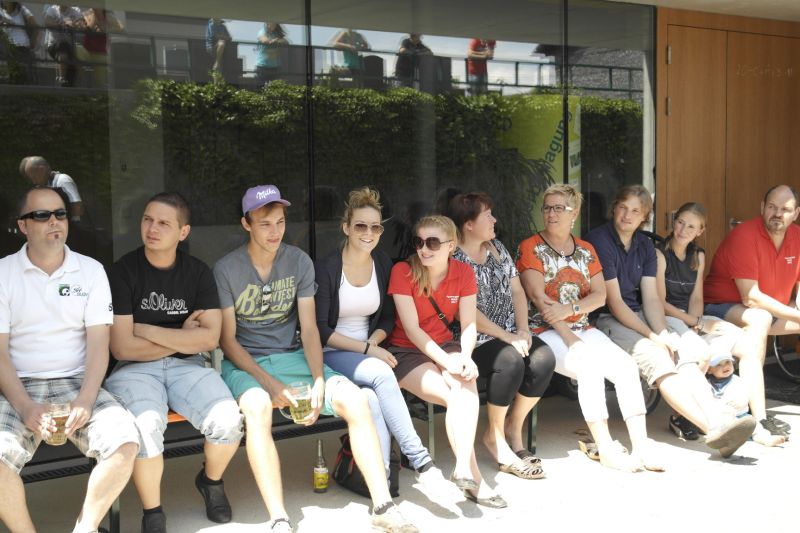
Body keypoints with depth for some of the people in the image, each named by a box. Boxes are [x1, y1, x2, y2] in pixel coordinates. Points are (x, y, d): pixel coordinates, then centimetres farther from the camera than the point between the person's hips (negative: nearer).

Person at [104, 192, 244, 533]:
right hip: (135, 368, -2)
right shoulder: (122, 272, -4)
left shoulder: (198, 272, 4)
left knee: (228, 420, -24)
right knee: (147, 425, -33)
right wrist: (182, 335, -5)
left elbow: (209, 338, -6)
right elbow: (121, 347, -10)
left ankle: (211, 480, 11)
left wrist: (147, 330, -10)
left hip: (186, 365, 2)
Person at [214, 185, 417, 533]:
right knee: (257, 407, -38)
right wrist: (269, 383, -19)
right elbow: (227, 340, -7)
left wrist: (319, 381, -14)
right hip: (244, 362, -3)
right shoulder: (226, 269, -7)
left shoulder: (300, 262, 2)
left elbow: (309, 328, 1)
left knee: (354, 399, -20)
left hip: (291, 357, 3)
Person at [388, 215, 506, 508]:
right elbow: (411, 329, -17)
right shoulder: (402, 271, -13)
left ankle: (463, 469, -31)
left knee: (466, 386, -30)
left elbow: (468, 325, -3)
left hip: (444, 346, 3)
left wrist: (465, 357, -23)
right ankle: (472, 476, -24)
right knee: (457, 395, -27)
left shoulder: (463, 273, -2)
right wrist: (447, 363, -25)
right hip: (406, 351, -3)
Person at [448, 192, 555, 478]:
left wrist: (523, 329, -3)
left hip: (510, 333, 7)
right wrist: (508, 337, -18)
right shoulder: (453, 258, -9)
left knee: (544, 358, -20)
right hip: (475, 340, -7)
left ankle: (514, 428, -1)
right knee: (511, 361, -33)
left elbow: (516, 290, 13)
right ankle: (495, 435, -8)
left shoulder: (497, 247, 15)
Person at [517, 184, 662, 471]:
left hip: (583, 328, 5)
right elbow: (538, 297, -11)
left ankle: (641, 445, -16)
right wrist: (568, 337, -19)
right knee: (591, 368, -30)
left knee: (627, 366, -19)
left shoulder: (586, 250, 17)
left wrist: (569, 309, -14)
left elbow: (600, 295, 7)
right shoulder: (531, 247, 1)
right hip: (546, 331, -5)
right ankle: (605, 448, -23)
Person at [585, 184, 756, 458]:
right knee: (657, 358, -28)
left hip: (637, 316, 7)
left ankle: (718, 420, -30)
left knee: (685, 355, -17)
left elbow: (651, 298, 6)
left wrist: (663, 333, -13)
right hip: (605, 321, -7)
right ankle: (712, 429, -35)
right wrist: (652, 337, -17)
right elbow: (614, 302, -14)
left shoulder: (645, 245, 12)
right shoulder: (598, 240, -11)